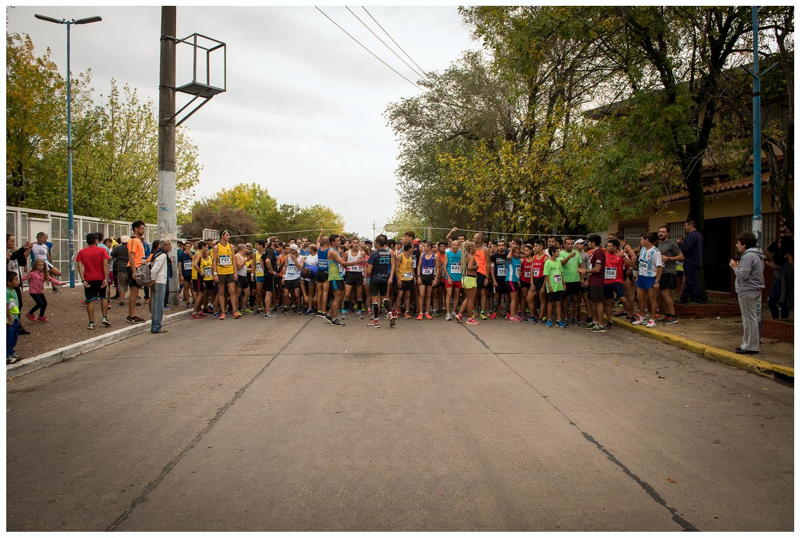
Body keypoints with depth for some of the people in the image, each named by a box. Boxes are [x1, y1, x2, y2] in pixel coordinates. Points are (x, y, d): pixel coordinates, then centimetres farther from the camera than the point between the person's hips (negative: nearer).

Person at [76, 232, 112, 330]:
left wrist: (83, 280, -7)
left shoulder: (81, 252, 4)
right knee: (103, 297, 17)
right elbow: (105, 264, -11)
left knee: (90, 301, 2)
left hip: (88, 279, 1)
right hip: (101, 279, -1)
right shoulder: (102, 250, -1)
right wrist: (106, 278, -13)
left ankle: (91, 323, 0)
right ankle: (105, 318, 8)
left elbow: (80, 266, -5)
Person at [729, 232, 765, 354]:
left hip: (747, 291, -10)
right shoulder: (758, 255, 15)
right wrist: (738, 266, 10)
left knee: (749, 319, -5)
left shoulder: (748, 256, -17)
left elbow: (743, 275, -22)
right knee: (752, 318, 15)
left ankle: (750, 346, 0)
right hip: (756, 290, 10)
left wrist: (735, 267, -7)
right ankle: (751, 343, 22)